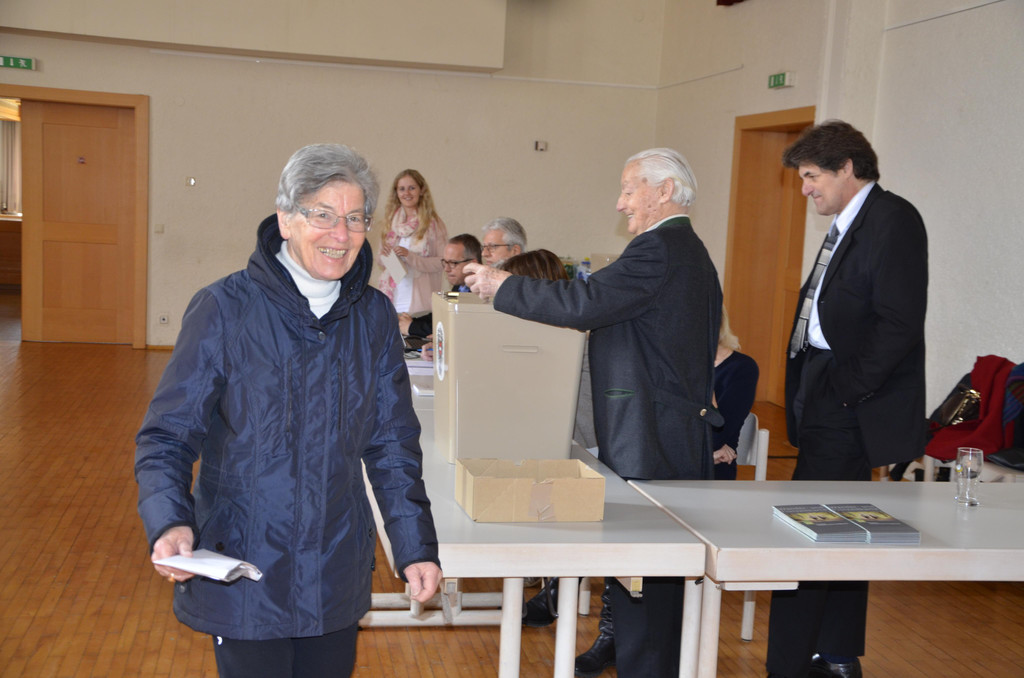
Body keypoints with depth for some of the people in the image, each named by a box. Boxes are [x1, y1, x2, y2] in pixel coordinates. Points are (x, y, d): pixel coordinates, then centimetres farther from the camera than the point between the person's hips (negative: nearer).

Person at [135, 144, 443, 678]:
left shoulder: (374, 317, 3)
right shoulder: (225, 308, -10)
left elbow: (393, 445, 7)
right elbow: (167, 435, -9)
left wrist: (416, 548, 1)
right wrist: (170, 523, -26)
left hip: (337, 575, 4)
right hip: (241, 570, -4)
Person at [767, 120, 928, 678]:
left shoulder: (892, 220, -11)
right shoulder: (846, 225, 17)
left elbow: (899, 324, -20)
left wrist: (843, 390, -19)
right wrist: (807, 395, 9)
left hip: (849, 413, -10)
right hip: (829, 406, 10)